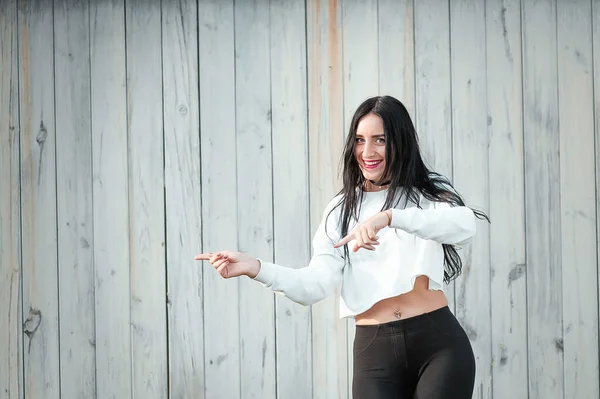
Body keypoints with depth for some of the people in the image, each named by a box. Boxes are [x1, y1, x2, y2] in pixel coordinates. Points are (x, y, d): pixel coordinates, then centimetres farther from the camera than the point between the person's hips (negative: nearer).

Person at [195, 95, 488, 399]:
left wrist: (390, 217, -31)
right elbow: (316, 284, -3)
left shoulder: (429, 191, 5)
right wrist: (255, 268, -20)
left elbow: (465, 226, -18)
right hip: (375, 350, 2)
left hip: (438, 342, -2)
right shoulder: (341, 210, 10)